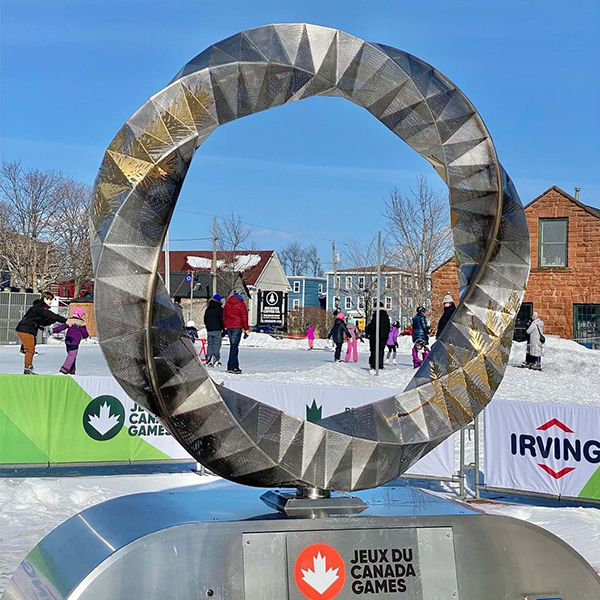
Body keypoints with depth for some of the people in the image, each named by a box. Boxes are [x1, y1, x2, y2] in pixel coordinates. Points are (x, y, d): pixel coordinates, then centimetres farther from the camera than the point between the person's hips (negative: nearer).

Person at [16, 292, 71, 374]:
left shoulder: (42, 307, 16)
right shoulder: (39, 307, -15)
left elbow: (44, 322, 15)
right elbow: (50, 315, -27)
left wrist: (55, 320, -1)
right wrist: (65, 320, -32)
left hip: (29, 330, 10)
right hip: (25, 330, -10)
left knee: (31, 349, 14)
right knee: (30, 349, -8)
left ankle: (29, 368, 20)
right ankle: (27, 369, -5)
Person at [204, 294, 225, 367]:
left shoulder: (207, 309, 12)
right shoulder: (220, 309, -5)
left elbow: (205, 320, 17)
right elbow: (222, 320, -7)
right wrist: (223, 329, -1)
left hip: (209, 330, 5)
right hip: (217, 330, -5)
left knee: (209, 345, 10)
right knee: (217, 345, -3)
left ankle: (208, 360, 6)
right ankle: (216, 360, -9)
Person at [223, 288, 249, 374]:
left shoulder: (227, 303, 11)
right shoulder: (241, 304, -6)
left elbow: (224, 316, 16)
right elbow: (244, 317, -6)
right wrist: (246, 330, -3)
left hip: (229, 327, 6)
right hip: (237, 327, -5)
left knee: (233, 346, 12)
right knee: (234, 346, -7)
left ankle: (235, 366, 14)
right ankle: (231, 367, -11)